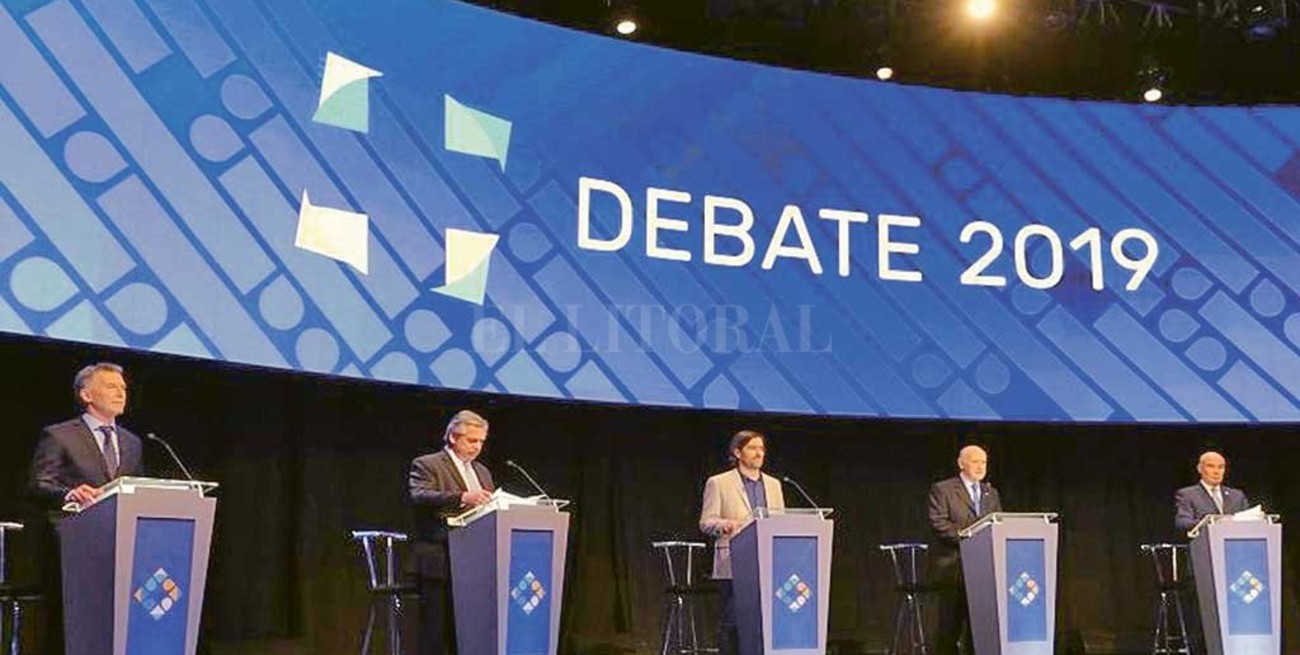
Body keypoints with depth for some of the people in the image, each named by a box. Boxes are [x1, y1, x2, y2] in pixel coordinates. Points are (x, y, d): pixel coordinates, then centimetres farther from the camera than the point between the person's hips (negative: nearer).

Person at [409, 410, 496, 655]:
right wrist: (462, 497, -31)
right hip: (439, 563, -6)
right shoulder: (426, 465, -1)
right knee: (436, 633, -5)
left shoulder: (482, 472, 22)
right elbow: (419, 497, -19)